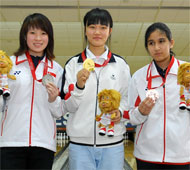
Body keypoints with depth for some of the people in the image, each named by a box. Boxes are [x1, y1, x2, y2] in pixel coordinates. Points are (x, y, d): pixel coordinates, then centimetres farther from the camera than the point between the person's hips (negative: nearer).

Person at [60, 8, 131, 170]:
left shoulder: (121, 64, 6)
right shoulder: (73, 64, 3)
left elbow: (127, 99, 13)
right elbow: (69, 106, -1)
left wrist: (120, 112, -8)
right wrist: (79, 85, -19)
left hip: (112, 144, 1)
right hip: (80, 144, -1)